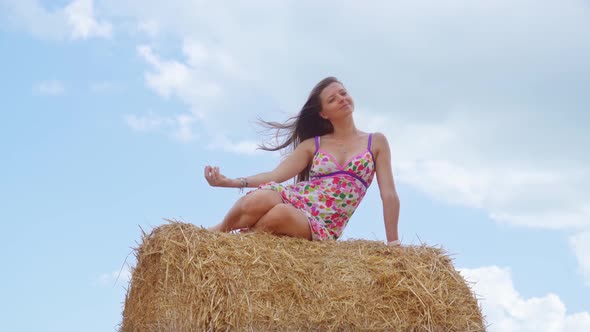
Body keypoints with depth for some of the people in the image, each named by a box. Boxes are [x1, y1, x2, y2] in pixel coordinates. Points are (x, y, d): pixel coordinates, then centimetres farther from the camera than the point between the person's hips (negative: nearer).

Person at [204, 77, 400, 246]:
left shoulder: (376, 142, 9)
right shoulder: (313, 144, 13)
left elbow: (389, 194, 4)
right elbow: (276, 175, 5)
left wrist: (393, 244, -4)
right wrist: (230, 182, -10)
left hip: (323, 227, -2)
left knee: (282, 213, -39)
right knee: (258, 200, -36)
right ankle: (216, 232, -9)